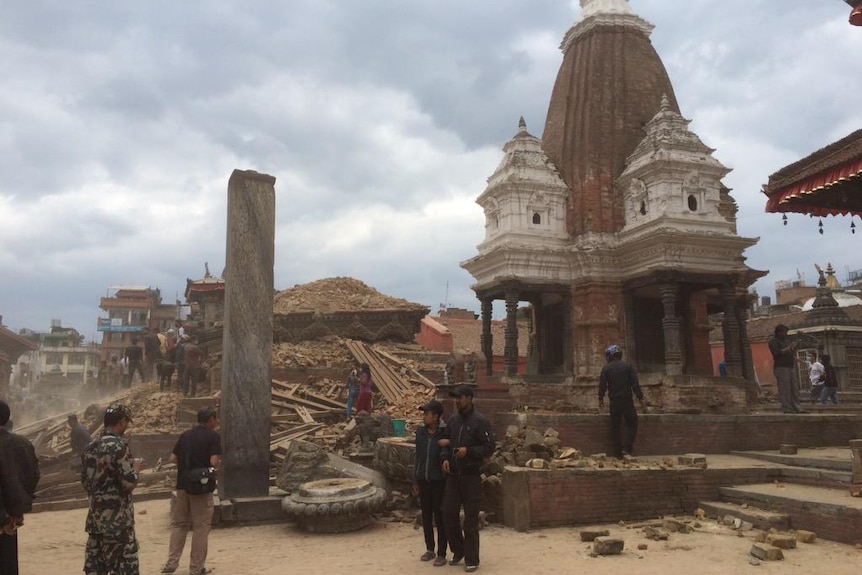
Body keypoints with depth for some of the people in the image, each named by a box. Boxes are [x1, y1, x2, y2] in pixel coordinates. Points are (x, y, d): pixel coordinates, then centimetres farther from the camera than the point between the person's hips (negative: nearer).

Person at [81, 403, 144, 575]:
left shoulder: (90, 447, 8)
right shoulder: (119, 446, -17)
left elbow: (85, 481, 17)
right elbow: (129, 484, -20)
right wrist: (136, 468, -2)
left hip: (95, 517, 8)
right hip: (117, 519, -8)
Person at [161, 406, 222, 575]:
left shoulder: (185, 435, 9)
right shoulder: (213, 436, -10)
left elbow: (173, 458, 9)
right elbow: (214, 462, -18)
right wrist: (219, 463, 3)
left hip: (183, 485, 6)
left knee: (179, 524, 18)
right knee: (200, 527, 5)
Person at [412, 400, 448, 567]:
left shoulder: (445, 433, -12)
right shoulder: (420, 432, 2)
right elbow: (417, 457, 10)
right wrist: (415, 481, 10)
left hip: (439, 481, -5)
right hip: (423, 480, 5)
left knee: (439, 518, 2)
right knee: (426, 517, 13)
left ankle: (441, 554, 12)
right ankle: (430, 549, 28)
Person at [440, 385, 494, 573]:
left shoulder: (480, 421, -9)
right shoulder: (453, 420, 8)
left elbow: (489, 447, -11)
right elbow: (445, 442, 14)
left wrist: (468, 450, -23)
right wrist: (444, 458, -4)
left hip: (471, 476, -5)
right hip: (452, 475, 5)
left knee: (470, 519, 2)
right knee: (448, 515, 7)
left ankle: (471, 560, 14)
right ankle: (458, 551, 28)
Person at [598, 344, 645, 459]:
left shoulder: (606, 368, -2)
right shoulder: (628, 366, -3)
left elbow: (602, 385, 2)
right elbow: (635, 383, -5)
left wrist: (601, 398, 15)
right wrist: (640, 397, 3)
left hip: (614, 402, 2)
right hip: (627, 401, -1)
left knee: (615, 426, 10)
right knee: (632, 423, 9)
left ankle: (618, 452, 12)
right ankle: (627, 447, -4)